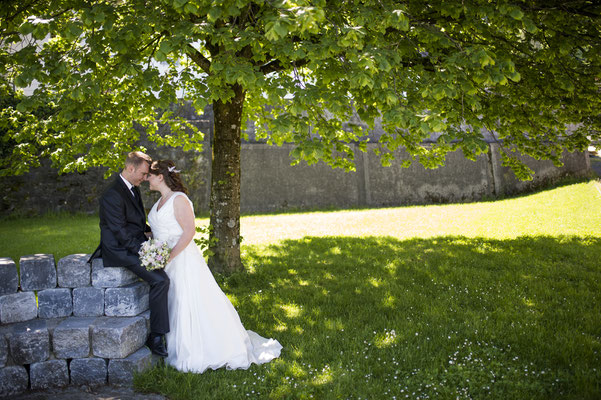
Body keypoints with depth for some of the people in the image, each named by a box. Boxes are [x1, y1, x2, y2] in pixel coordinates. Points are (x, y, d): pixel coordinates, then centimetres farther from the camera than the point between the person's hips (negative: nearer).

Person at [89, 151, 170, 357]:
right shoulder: (113, 195, -19)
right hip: (120, 250, -10)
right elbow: (120, 232, -21)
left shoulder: (133, 188, 12)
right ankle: (156, 337, -13)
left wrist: (146, 232, 6)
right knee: (160, 280, -22)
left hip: (134, 244, 10)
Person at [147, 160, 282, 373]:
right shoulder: (161, 201, 14)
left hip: (182, 258, -9)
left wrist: (169, 257, -23)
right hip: (165, 262, 9)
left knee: (191, 305, -5)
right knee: (174, 306, 11)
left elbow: (189, 231, -19)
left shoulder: (179, 200, -14)